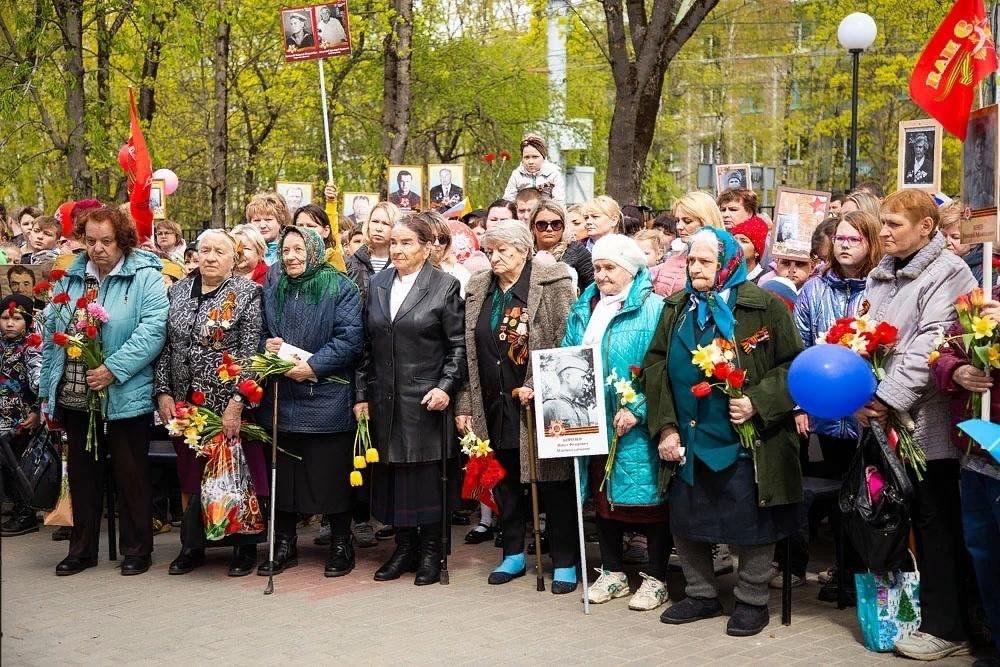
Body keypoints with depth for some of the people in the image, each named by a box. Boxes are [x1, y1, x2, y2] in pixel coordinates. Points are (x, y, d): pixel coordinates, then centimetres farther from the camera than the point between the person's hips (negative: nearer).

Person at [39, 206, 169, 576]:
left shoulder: (145, 278, -6)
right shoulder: (70, 278, 10)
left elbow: (152, 330, -18)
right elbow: (51, 335, 13)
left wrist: (114, 369, -24)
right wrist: (48, 391, 10)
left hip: (125, 398, -5)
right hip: (74, 398, 5)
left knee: (130, 475, 5)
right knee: (83, 475, 14)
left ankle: (136, 550, 18)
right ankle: (82, 549, 26)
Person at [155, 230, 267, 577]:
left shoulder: (247, 294, -6)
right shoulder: (178, 292, 9)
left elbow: (250, 353, -12)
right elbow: (165, 346, 10)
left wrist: (237, 403, -18)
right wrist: (163, 392, 1)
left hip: (229, 405, -4)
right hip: (185, 405, 4)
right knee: (190, 474, 11)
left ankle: (244, 547, 16)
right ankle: (192, 545, 24)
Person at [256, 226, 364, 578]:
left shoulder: (340, 288, -3)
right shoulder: (272, 291, 13)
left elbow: (350, 338, -12)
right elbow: (262, 334, 20)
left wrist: (313, 367, -19)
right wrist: (267, 346, -3)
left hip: (327, 400, -5)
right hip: (282, 399, 5)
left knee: (331, 475, 1)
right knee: (283, 473, 9)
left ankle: (341, 546, 16)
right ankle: (284, 545, 21)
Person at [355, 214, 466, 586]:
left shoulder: (445, 286, -3)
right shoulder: (378, 285, 10)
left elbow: (458, 345, -3)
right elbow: (367, 345, 12)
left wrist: (446, 387, -14)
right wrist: (362, 395, 8)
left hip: (426, 401, -4)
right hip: (385, 400, 4)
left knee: (427, 476, 3)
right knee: (393, 475, 8)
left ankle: (431, 552, 15)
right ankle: (405, 547, 21)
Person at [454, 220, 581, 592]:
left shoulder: (554, 282, -6)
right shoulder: (478, 288, 10)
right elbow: (470, 352, 11)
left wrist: (540, 387, -18)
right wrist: (465, 404, 7)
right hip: (495, 408, 5)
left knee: (552, 482, 2)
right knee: (505, 482, 13)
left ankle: (564, 562, 13)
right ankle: (513, 554, 27)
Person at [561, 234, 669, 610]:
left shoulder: (651, 308, -9)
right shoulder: (585, 308, 12)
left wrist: (637, 410, -21)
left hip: (635, 424, -6)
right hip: (593, 422, 7)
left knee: (646, 498, 0)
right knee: (603, 495, 13)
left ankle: (656, 578, 12)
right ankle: (612, 573, 26)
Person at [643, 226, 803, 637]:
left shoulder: (764, 307, -7)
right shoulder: (676, 308, 8)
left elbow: (794, 365, -7)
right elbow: (655, 365, 8)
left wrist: (758, 403, -19)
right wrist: (665, 426, -1)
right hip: (689, 441, 5)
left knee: (750, 524, 5)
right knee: (686, 522, 12)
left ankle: (752, 600, 23)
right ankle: (701, 595, 30)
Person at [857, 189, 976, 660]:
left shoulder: (948, 273, -7)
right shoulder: (880, 276, 17)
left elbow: (930, 347, -17)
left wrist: (889, 398, -20)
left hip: (924, 422, -7)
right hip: (883, 420, 7)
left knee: (935, 523, 0)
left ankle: (945, 627, 9)